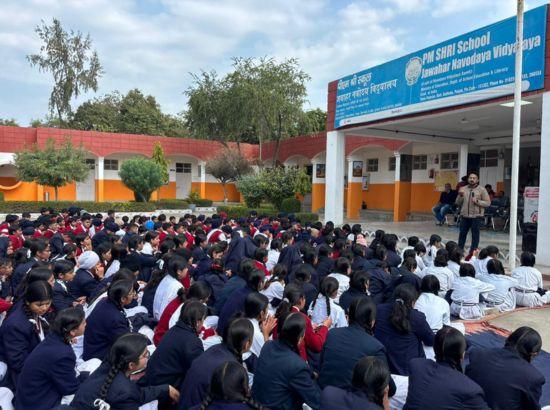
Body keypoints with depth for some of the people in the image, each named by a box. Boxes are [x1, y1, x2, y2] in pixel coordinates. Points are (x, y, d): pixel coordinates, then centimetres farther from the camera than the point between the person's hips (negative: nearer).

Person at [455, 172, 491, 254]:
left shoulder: (482, 190, 0)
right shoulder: (463, 189, 10)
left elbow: (488, 203, -4)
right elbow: (458, 203, 10)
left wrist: (477, 201, -17)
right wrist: (460, 195, -8)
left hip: (476, 216, -3)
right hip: (465, 216, 3)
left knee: (475, 235, 2)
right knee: (462, 234, 9)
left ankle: (472, 253, 10)